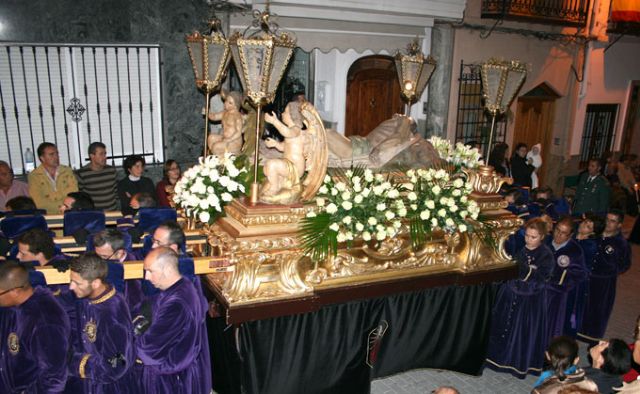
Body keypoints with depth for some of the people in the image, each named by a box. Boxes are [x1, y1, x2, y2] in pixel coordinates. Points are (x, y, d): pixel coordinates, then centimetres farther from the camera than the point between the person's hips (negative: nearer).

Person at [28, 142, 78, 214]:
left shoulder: (67, 171, 9)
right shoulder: (34, 176, 2)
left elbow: (74, 192, -3)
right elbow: (38, 202, -8)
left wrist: (52, 196, -10)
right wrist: (63, 205, -10)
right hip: (47, 215, -1)